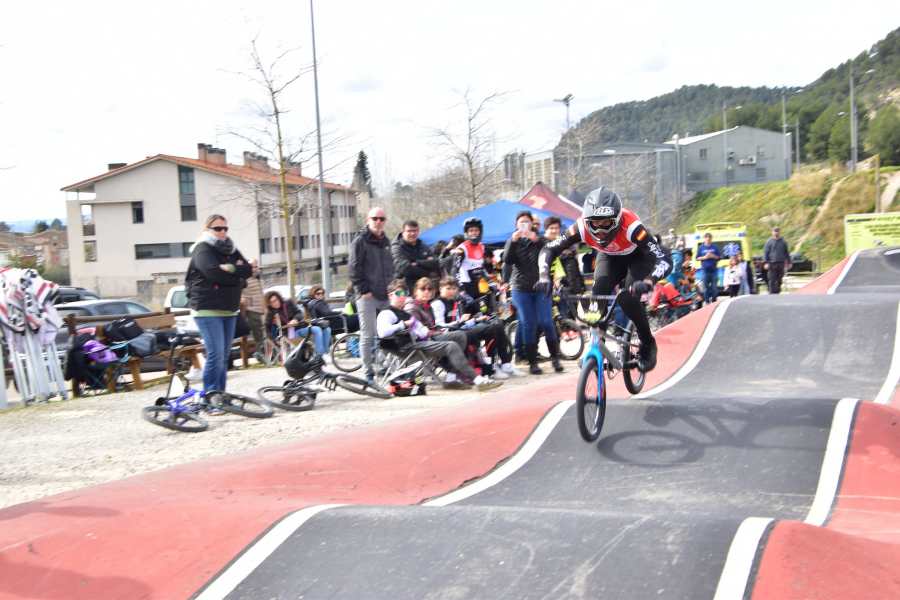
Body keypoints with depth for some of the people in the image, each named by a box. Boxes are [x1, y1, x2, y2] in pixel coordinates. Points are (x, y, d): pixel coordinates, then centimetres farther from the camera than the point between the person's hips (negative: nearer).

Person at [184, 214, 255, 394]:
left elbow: (249, 269, 4)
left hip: (229, 310, 7)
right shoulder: (202, 249, -5)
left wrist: (231, 269, -14)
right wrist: (243, 271, -13)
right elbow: (214, 273, -21)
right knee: (216, 355, -14)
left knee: (225, 355, 9)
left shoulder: (230, 249, 16)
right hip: (208, 310, -7)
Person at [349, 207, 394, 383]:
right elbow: (354, 269, -9)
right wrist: (363, 290, -13)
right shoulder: (360, 241, -3)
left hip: (385, 296, 7)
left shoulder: (385, 241, 18)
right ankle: (369, 374, -1)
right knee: (368, 335, -6)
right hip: (367, 296, -6)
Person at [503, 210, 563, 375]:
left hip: (541, 287, 0)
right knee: (528, 325, -1)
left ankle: (555, 357, 6)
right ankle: (532, 362, 3)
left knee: (546, 322, -7)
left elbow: (553, 253, -7)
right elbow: (507, 260, -5)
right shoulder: (513, 241, 11)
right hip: (521, 288, 0)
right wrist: (513, 241, -16)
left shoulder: (540, 240, 10)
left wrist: (537, 240, -18)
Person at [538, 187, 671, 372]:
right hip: (610, 257, 3)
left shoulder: (630, 226, -41)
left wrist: (647, 282, -63)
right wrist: (544, 277, -42)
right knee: (598, 297, -21)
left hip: (638, 257, -3)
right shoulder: (582, 227, -32)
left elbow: (664, 260, -45)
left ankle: (648, 345, -1)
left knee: (628, 299, -25)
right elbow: (548, 250, -24)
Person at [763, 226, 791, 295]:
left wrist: (789, 262, 16)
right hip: (772, 263, -3)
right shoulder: (769, 242, 2)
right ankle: (772, 293, -5)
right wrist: (765, 262, -12)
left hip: (781, 263, 3)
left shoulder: (783, 242, 11)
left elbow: (786, 253, 19)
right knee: (772, 280, -7)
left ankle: (777, 292, 18)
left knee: (779, 280, 7)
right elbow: (765, 253, -1)